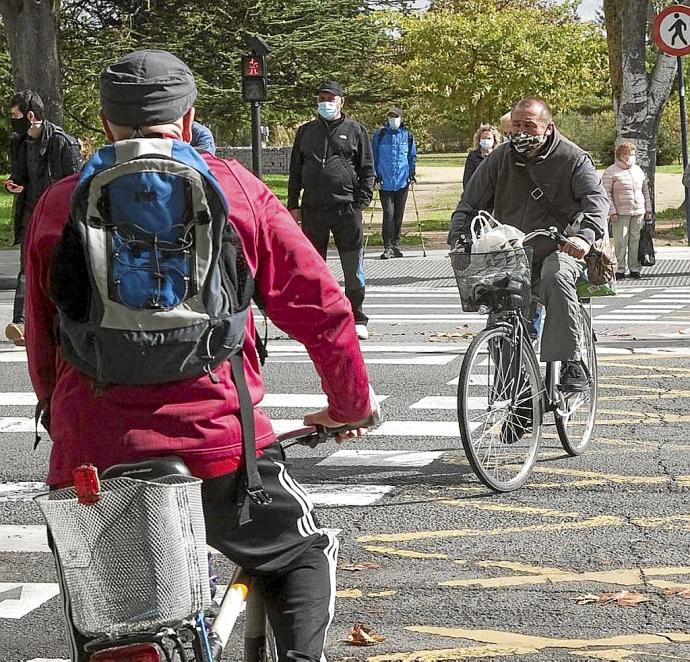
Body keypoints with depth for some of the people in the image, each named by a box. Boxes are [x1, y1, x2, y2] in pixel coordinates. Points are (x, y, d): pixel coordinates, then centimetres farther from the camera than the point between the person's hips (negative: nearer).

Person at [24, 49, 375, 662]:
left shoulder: (58, 206, 9)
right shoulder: (235, 189, 4)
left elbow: (41, 346, 16)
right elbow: (322, 306, 5)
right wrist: (350, 405, 20)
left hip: (90, 455, 2)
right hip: (218, 442, -1)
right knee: (304, 557, 25)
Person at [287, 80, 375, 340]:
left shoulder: (356, 130, 7)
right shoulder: (306, 131, 14)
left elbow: (367, 170, 6)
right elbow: (295, 171, 15)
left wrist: (362, 201, -5)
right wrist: (293, 205, 7)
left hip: (346, 208, -2)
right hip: (312, 209, 3)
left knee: (353, 268, 0)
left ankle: (357, 320, 7)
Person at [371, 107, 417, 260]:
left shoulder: (408, 135, 7)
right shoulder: (380, 134, 1)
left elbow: (412, 156, 16)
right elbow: (374, 157, 4)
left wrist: (412, 174, 7)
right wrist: (375, 177, -2)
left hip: (402, 182, 2)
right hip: (385, 182, -2)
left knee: (399, 214, 8)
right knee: (388, 214, -9)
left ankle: (395, 244, 18)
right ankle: (388, 247, -5)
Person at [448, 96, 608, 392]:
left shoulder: (573, 159, -6)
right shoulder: (501, 157, 4)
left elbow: (597, 199, -18)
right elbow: (471, 201, 5)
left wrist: (585, 235, -39)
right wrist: (459, 237, -14)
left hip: (558, 249, -4)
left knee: (556, 279, -37)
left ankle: (570, 363, -34)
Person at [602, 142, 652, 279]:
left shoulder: (638, 170, 16)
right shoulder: (611, 172, -2)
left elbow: (645, 190, 21)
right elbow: (606, 193, -6)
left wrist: (648, 210, 15)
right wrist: (612, 211, -13)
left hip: (638, 213, 5)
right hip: (621, 214, -5)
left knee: (636, 241, 4)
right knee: (621, 242, -5)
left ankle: (635, 268, 10)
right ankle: (621, 269, 0)